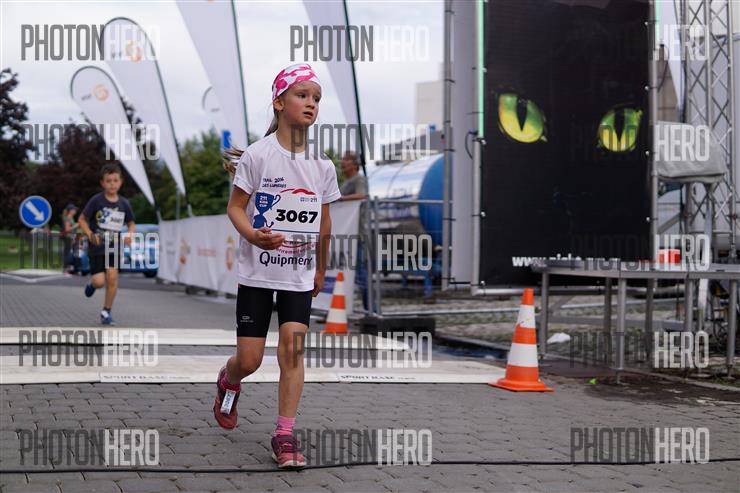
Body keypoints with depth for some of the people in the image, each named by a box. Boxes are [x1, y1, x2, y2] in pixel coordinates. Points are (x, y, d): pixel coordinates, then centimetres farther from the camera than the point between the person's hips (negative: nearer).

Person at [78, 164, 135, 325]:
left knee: (112, 277, -10)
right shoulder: (96, 200, -10)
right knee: (99, 281, -8)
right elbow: (82, 219, -4)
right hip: (97, 247, -2)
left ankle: (106, 311, 7)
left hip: (114, 248, 3)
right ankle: (92, 284, 31)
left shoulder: (124, 203, 0)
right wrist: (90, 235, -19)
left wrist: (129, 234, -7)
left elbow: (131, 223, 14)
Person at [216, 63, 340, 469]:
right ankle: (227, 383, 38)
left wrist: (321, 268, 21)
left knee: (293, 348, -9)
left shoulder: (322, 166, 3)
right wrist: (253, 235, -28)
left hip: (299, 275, 3)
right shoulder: (257, 155, -9)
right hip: (257, 272, -3)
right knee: (249, 360, 1)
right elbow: (235, 206, -8)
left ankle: (284, 435, 0)